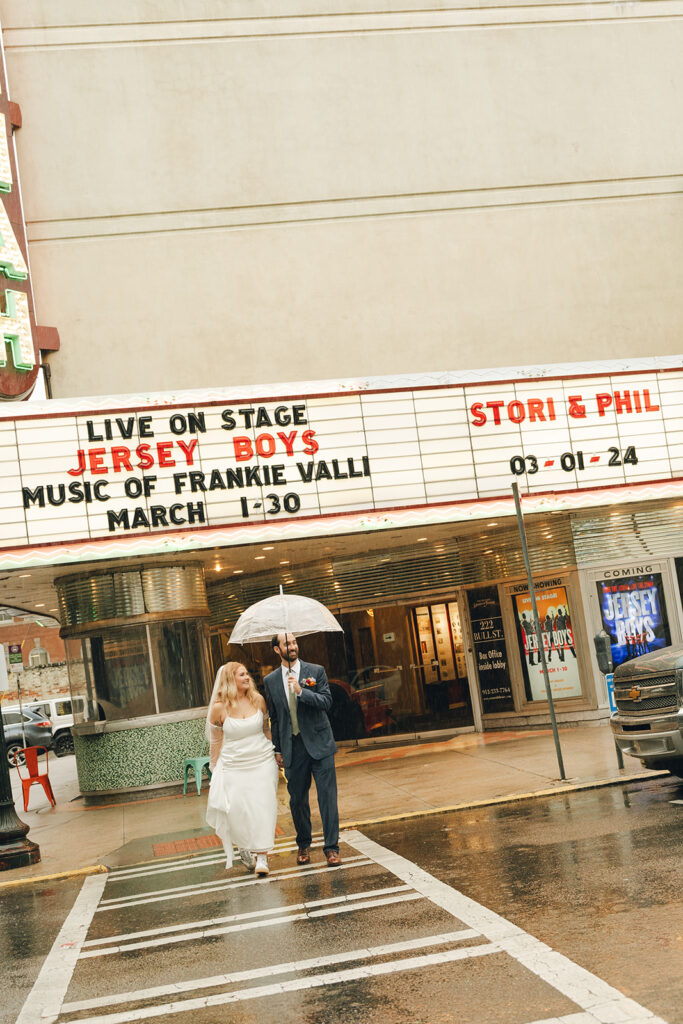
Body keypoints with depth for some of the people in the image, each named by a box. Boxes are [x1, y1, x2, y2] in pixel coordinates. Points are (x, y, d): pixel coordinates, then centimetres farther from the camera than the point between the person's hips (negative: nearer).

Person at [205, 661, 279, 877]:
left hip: (262, 763, 2)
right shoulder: (219, 707, -9)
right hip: (233, 767, -2)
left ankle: (262, 857, 4)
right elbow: (215, 741, 2)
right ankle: (244, 851, 25)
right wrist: (214, 768, 7)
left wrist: (274, 753, 16)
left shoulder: (258, 700, -1)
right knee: (238, 811, -1)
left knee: (262, 808, -2)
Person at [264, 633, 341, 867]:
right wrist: (277, 749, 12)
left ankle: (331, 848, 3)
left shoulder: (316, 671, 1)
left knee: (327, 796, -4)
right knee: (297, 800, 9)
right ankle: (303, 845, 27)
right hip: (292, 748, 2)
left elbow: (327, 701, -9)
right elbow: (274, 718, 13)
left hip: (319, 743, -2)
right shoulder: (270, 681, 7)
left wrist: (301, 691, -22)